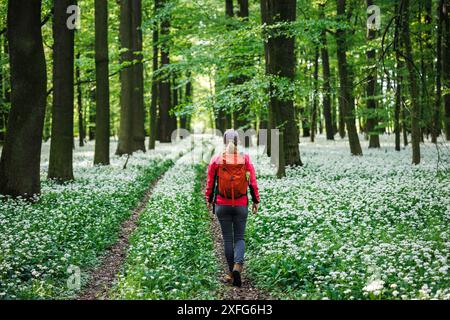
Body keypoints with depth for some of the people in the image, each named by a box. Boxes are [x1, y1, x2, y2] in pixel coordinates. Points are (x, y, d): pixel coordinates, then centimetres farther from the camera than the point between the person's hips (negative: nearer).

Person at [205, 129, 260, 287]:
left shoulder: (216, 159, -4)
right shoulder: (245, 159, -4)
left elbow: (210, 182, 3)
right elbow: (253, 182, 0)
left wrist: (209, 200, 16)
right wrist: (255, 201, 10)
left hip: (222, 205, 0)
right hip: (241, 205, 0)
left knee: (227, 238, 9)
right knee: (239, 237, 8)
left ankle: (231, 273, 12)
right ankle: (238, 265, -16)